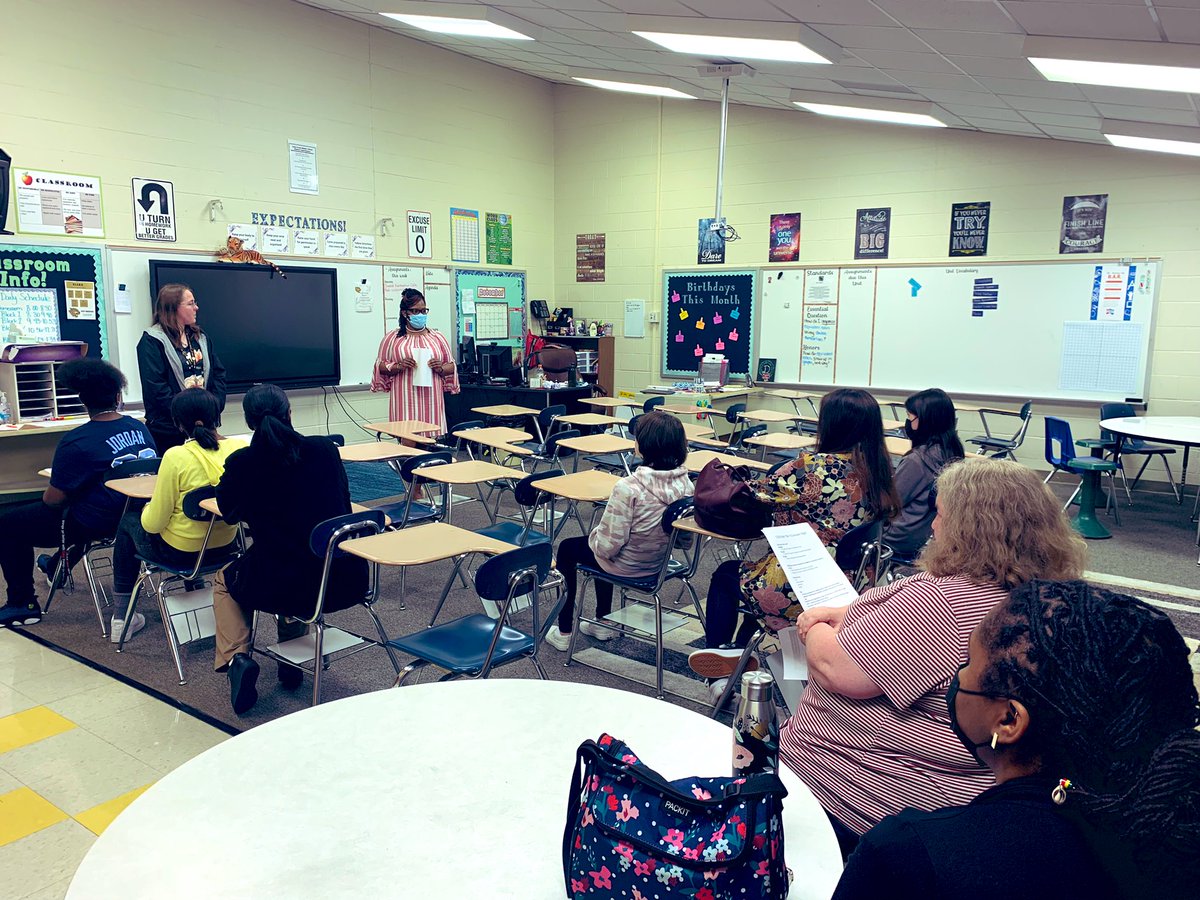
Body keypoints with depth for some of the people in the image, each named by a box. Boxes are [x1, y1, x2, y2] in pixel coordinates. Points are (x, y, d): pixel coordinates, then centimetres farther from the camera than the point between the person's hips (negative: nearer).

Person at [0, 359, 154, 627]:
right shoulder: (139, 428, -3)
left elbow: (54, 499, -17)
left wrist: (45, 496, 9)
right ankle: (58, 568, 54)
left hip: (97, 526, -7)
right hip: (134, 519, 7)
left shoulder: (76, 442, -21)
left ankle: (23, 605, 17)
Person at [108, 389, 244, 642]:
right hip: (224, 545, 5)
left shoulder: (176, 457, -24)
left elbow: (153, 524, -17)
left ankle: (121, 617, 32)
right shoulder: (239, 447, -12)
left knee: (129, 521, 26)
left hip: (180, 552, -5)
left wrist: (148, 509, 5)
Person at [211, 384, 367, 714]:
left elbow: (229, 513, 13)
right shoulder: (325, 449, -1)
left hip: (281, 587, -2)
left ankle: (237, 658, 11)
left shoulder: (242, 462, -7)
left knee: (225, 580, 31)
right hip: (346, 581, 3)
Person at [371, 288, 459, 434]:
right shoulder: (392, 338, 9)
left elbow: (451, 366, 15)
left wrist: (440, 369, -7)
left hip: (431, 401, 2)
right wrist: (398, 366, -10)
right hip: (405, 402, -1)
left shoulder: (437, 337, 14)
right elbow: (380, 366, 8)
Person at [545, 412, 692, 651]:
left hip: (627, 565, -6)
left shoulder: (628, 488, -34)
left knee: (567, 548, 23)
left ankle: (563, 633, 30)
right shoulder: (684, 483, -15)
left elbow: (608, 546, -28)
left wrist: (593, 536, -6)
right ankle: (603, 624, 44)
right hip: (661, 560, 6)